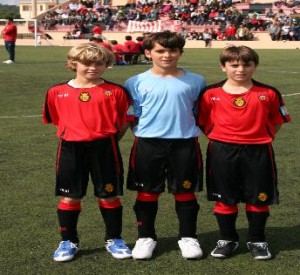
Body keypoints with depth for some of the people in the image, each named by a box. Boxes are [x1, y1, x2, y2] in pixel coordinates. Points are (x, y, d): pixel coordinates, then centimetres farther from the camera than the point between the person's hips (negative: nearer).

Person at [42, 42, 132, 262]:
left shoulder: (115, 91, -3)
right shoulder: (57, 92, 0)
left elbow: (123, 122, 4)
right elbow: (57, 121, 12)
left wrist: (108, 141, -2)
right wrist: (70, 137, 5)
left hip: (104, 148, -1)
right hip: (71, 149, 1)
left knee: (109, 196, 7)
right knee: (69, 198, 8)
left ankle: (114, 239, 23)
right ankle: (69, 242, 23)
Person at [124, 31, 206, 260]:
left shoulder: (195, 81, 2)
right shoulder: (136, 83, 1)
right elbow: (132, 117, 6)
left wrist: (191, 130, 0)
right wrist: (142, 133, -4)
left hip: (184, 144, 0)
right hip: (148, 144, 0)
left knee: (185, 192, 8)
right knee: (147, 192, 9)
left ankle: (188, 237, 24)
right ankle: (146, 237, 24)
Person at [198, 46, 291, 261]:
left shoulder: (268, 93, -1)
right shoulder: (211, 94, -3)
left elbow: (277, 121, 8)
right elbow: (203, 122, 5)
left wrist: (263, 138, -1)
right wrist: (220, 139, -2)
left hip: (257, 152, 0)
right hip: (222, 152, 0)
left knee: (258, 198, 8)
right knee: (225, 199, 9)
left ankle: (257, 240, 26)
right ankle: (227, 239, 26)